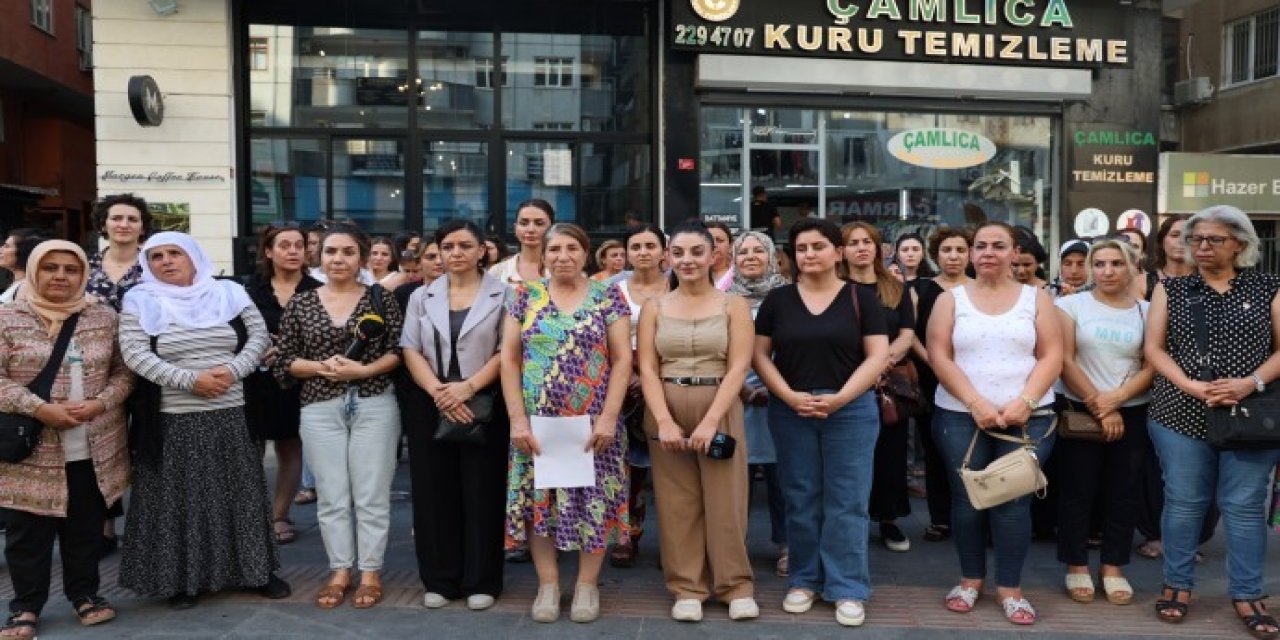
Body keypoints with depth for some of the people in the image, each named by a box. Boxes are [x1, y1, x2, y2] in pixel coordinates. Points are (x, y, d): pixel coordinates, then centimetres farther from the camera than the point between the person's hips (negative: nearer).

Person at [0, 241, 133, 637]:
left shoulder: (104, 317, 4)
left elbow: (124, 371, 6)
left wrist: (100, 403, -12)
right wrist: (39, 408, -18)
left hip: (95, 450, 2)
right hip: (32, 451, -2)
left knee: (86, 527, 13)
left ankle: (84, 593, 29)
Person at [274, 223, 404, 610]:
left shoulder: (380, 297, 2)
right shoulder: (300, 304, 6)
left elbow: (399, 351, -2)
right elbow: (284, 361, 5)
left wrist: (364, 370, -16)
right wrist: (322, 366, -11)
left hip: (374, 405, -1)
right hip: (320, 409, 2)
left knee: (371, 494, 3)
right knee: (331, 496, 7)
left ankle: (370, 572, 15)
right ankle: (340, 571, 20)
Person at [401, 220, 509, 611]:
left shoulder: (501, 295, 2)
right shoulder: (421, 297, 11)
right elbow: (410, 350, 3)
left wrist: (469, 387, -17)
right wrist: (438, 391, -13)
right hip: (430, 406, 3)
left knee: (482, 492, 1)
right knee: (434, 493, 6)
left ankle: (481, 582, 13)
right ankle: (440, 580, 18)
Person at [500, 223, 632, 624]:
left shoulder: (608, 296, 0)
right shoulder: (525, 296, 4)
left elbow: (622, 359, -3)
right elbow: (509, 359, 2)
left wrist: (609, 417, -12)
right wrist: (517, 419, -6)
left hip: (593, 423, -1)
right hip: (537, 422, 2)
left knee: (593, 501, 4)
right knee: (538, 500, 5)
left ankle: (587, 585, 20)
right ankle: (548, 584, 21)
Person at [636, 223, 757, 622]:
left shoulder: (733, 306, 2)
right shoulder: (654, 308, 7)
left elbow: (737, 368, -6)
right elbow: (647, 369, 0)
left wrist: (710, 421, -16)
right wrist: (664, 421, -13)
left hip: (720, 410, -1)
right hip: (666, 412, 2)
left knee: (724, 498, 2)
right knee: (676, 501, 5)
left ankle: (736, 586, 16)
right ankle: (687, 588, 17)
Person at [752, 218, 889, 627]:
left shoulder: (861, 299, 2)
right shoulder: (778, 299, 6)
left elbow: (878, 356, -2)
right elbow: (760, 354, 4)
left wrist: (840, 398, -14)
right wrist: (790, 396, -11)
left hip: (850, 410, -1)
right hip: (790, 411, 2)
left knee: (846, 502, 1)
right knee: (800, 499, 8)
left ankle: (848, 588, 12)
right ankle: (804, 580, 22)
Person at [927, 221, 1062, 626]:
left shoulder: (1036, 298, 7)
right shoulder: (951, 299, 6)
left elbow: (1052, 357, 0)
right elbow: (939, 358, -3)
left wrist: (1024, 402, -14)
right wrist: (976, 403, -13)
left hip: (1027, 417, 0)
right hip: (961, 416, 0)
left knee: (1014, 501, 0)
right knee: (966, 499, 6)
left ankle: (1010, 587, 14)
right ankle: (971, 578, 24)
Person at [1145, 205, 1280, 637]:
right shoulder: (1170, 289, 7)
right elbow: (1154, 348, 2)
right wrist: (1190, 385, -13)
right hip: (1181, 415, 0)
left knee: (1245, 504, 5)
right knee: (1183, 502, 6)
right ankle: (1178, 585, 20)